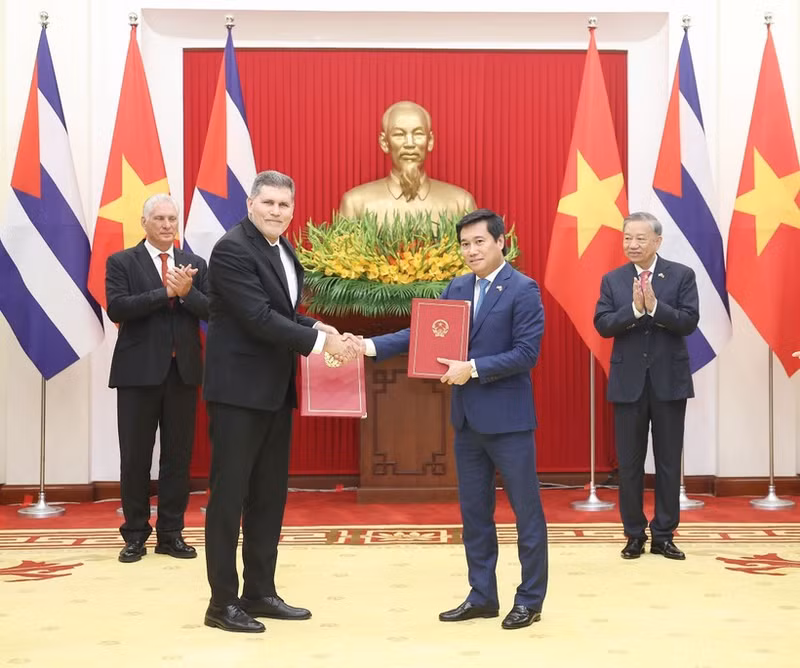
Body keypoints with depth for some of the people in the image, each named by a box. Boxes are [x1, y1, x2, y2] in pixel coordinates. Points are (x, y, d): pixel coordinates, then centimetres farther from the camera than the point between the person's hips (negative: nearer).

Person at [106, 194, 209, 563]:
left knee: (178, 455, 6)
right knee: (135, 457, 3)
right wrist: (167, 291, -18)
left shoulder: (196, 265, 10)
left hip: (183, 370, 3)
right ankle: (135, 534, 14)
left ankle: (171, 533, 16)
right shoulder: (121, 262, 2)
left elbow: (213, 310, 0)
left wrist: (187, 292, -18)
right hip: (139, 371, -3)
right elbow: (117, 308, -13)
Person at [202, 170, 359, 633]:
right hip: (239, 390, -9)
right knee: (229, 496, -1)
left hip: (276, 391, 9)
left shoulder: (282, 249, 13)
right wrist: (320, 341, -20)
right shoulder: (232, 250, -14)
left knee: (270, 496, 13)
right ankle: (222, 603, 7)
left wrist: (314, 327, 1)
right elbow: (258, 317, -22)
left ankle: (260, 593, 22)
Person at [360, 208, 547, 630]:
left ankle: (530, 599, 15)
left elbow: (526, 353, -16)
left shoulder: (523, 290, -10)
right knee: (473, 511, 12)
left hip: (507, 417, -7)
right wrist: (373, 345, -8)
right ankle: (482, 596, 23)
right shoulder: (457, 288, 10)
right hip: (467, 417, 7)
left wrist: (473, 368, -21)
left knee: (526, 511, 4)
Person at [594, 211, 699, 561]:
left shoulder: (681, 275, -1)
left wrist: (654, 306, -23)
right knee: (629, 463, 6)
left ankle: (664, 535, 15)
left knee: (668, 462, 5)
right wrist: (634, 308, -20)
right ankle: (634, 534, 17)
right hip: (628, 382, 1)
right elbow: (602, 325, -6)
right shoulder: (612, 280, 4)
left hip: (669, 381, -1)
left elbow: (689, 322, -11)